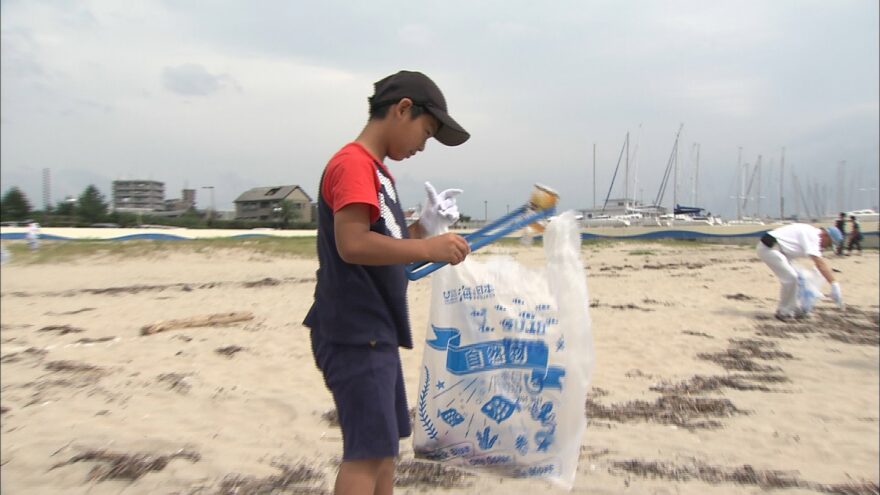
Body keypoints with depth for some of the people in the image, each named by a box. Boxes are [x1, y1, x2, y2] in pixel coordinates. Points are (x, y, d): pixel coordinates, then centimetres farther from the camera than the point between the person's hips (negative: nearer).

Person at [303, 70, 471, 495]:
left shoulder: (377, 170, 17)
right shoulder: (353, 163, -13)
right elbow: (352, 245, -25)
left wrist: (425, 226, 8)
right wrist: (428, 247, -21)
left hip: (374, 333, 10)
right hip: (355, 334, -10)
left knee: (383, 446, 17)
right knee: (367, 452, -7)